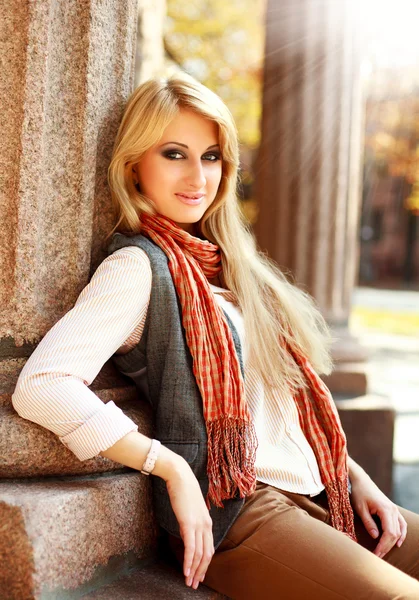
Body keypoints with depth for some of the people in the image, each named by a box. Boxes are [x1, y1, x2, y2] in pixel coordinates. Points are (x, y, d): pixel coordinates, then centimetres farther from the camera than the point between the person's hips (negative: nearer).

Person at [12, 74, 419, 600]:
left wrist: (354, 475, 9)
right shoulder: (140, 265, -8)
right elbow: (39, 385, -22)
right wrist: (174, 470, -18)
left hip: (318, 493, 8)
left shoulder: (225, 263, 17)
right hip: (235, 513, -8)